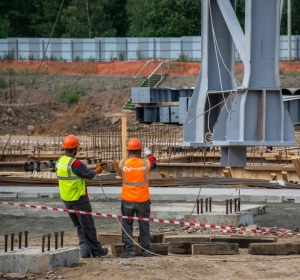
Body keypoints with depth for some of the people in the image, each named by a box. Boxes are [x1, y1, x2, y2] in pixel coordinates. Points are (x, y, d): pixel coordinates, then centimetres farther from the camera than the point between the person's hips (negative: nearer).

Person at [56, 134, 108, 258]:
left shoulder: (60, 161, 4)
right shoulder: (74, 163, -22)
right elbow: (88, 174, -12)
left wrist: (96, 166, 15)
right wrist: (97, 170, 8)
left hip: (66, 199, 7)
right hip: (79, 199, -7)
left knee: (79, 225, 17)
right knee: (88, 225, 4)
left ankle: (85, 249, 12)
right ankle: (96, 250, 13)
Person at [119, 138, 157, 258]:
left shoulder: (123, 163, -9)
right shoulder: (146, 163, -9)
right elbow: (153, 164, 14)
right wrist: (149, 154, 36)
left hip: (127, 200, 0)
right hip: (143, 200, 1)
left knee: (127, 225, 7)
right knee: (144, 225, 12)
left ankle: (129, 250, 2)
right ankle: (146, 250, 16)